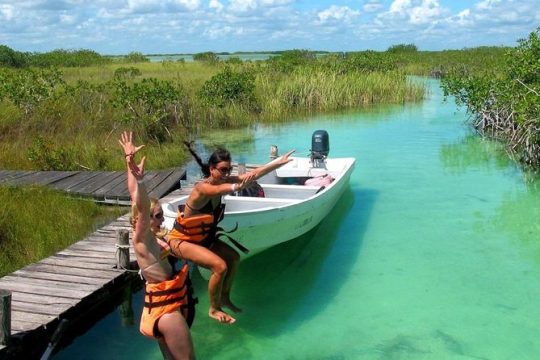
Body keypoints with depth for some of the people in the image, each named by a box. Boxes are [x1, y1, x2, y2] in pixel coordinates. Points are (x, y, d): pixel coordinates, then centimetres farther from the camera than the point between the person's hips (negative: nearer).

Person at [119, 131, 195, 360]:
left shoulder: (147, 236, 5)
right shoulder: (141, 237, -15)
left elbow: (134, 195, 8)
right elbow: (142, 208, -35)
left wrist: (129, 158, 11)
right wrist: (139, 180, -52)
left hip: (164, 306, 10)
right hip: (165, 310, -10)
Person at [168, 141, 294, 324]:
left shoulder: (222, 181, -8)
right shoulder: (202, 188, -30)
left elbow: (253, 174, -11)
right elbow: (219, 190, -53)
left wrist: (279, 162, -18)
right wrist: (238, 187, -72)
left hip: (203, 236, 9)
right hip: (181, 239, -9)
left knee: (234, 258, 9)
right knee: (220, 266, -21)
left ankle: (224, 298, 26)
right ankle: (214, 309, 1)